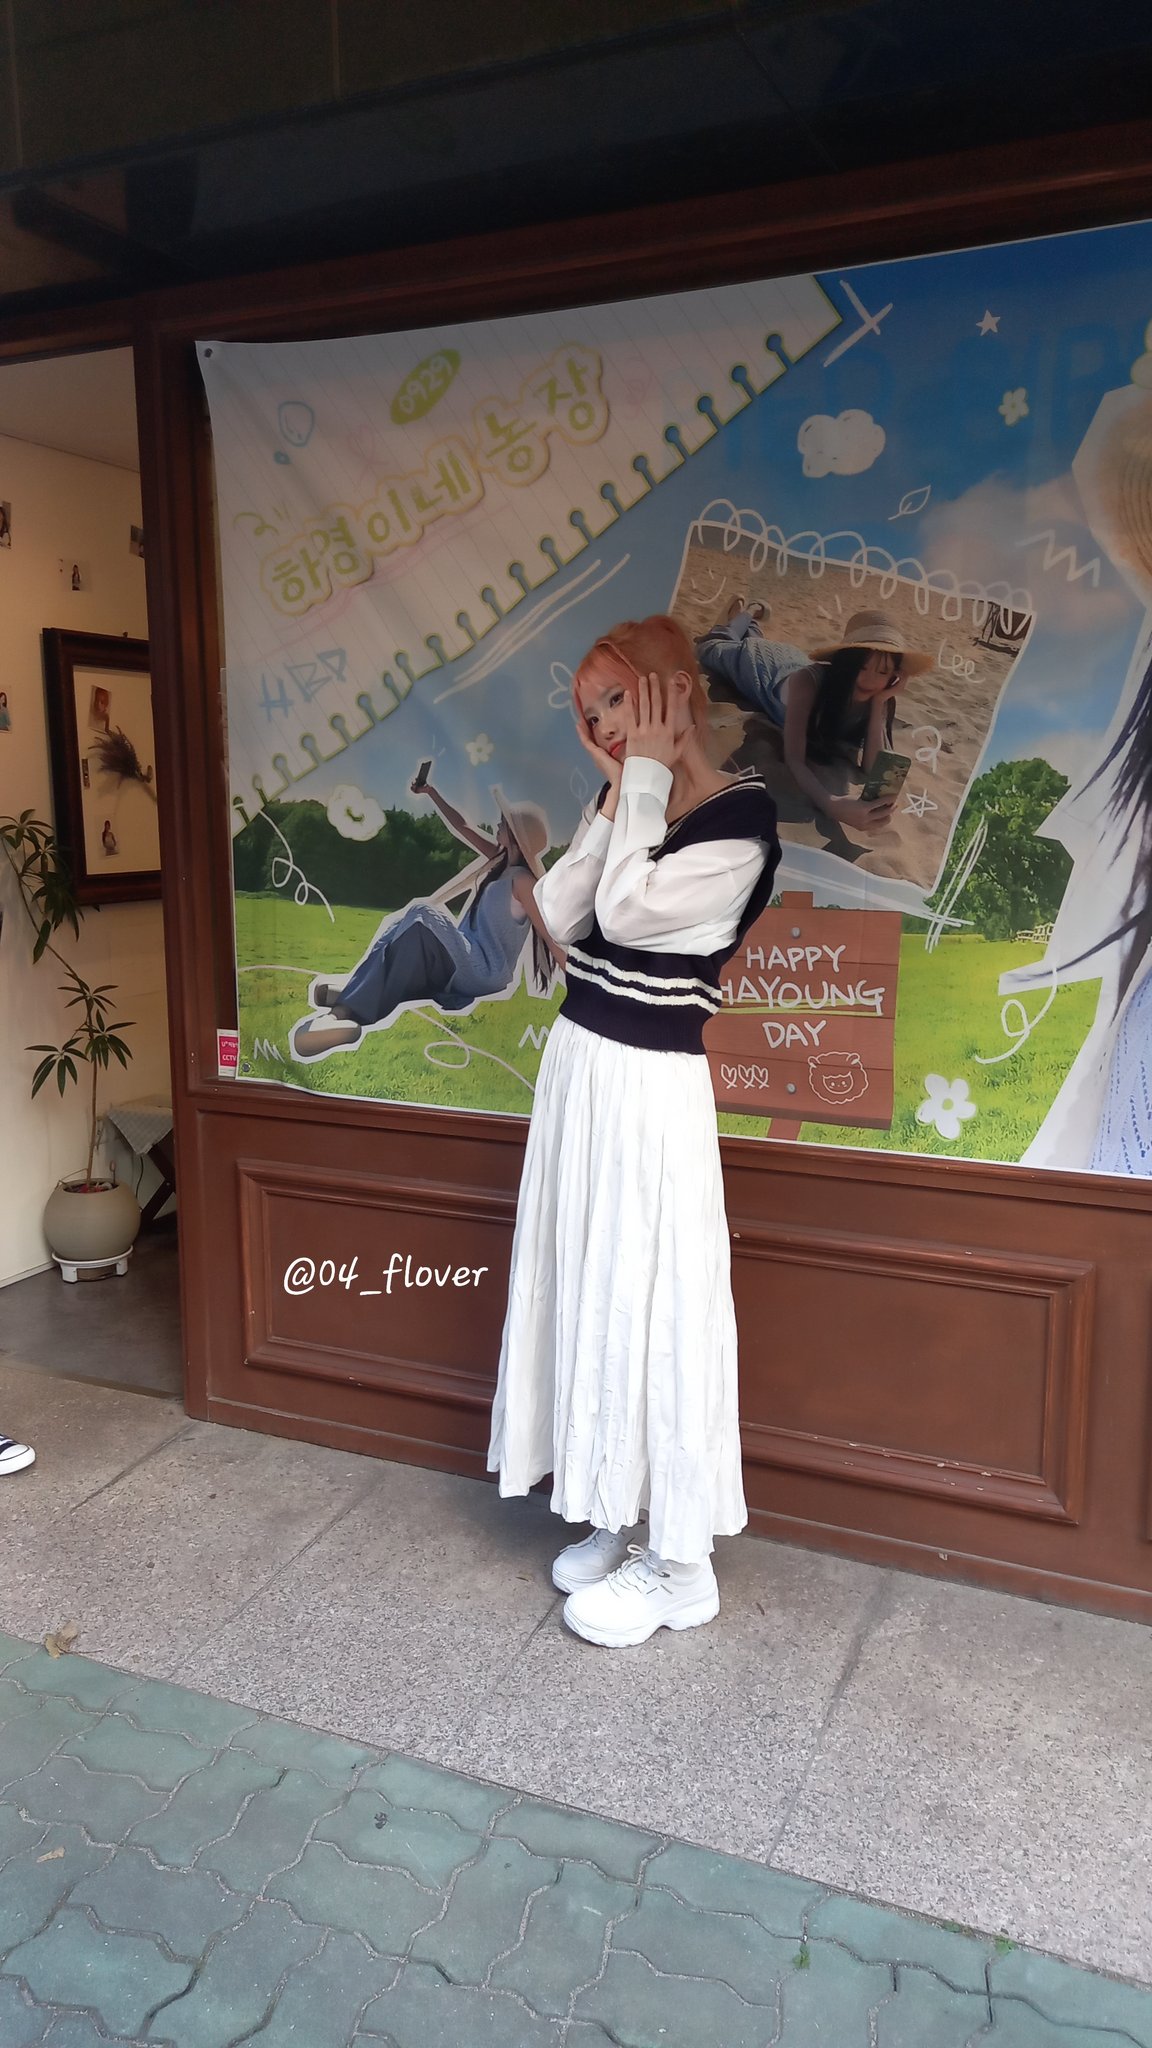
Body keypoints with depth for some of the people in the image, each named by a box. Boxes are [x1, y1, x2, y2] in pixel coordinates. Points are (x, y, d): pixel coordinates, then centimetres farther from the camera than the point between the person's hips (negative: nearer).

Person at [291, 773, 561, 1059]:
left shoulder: (522, 880, -13)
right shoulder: (502, 860, 12)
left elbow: (551, 933, -19)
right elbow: (462, 827, 22)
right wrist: (430, 792, 22)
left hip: (485, 972, -10)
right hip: (469, 962, 10)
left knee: (422, 920, -29)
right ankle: (352, 1001, -22)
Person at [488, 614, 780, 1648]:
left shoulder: (742, 814, -13)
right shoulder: (625, 807, 11)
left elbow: (628, 912, -24)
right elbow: (559, 918, -2)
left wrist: (650, 771, -15)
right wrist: (618, 791, -3)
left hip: (651, 1091, -8)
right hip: (579, 1070, 8)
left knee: (651, 1302, -1)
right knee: (588, 1292, 14)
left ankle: (679, 1562, 16)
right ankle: (618, 1522, 30)